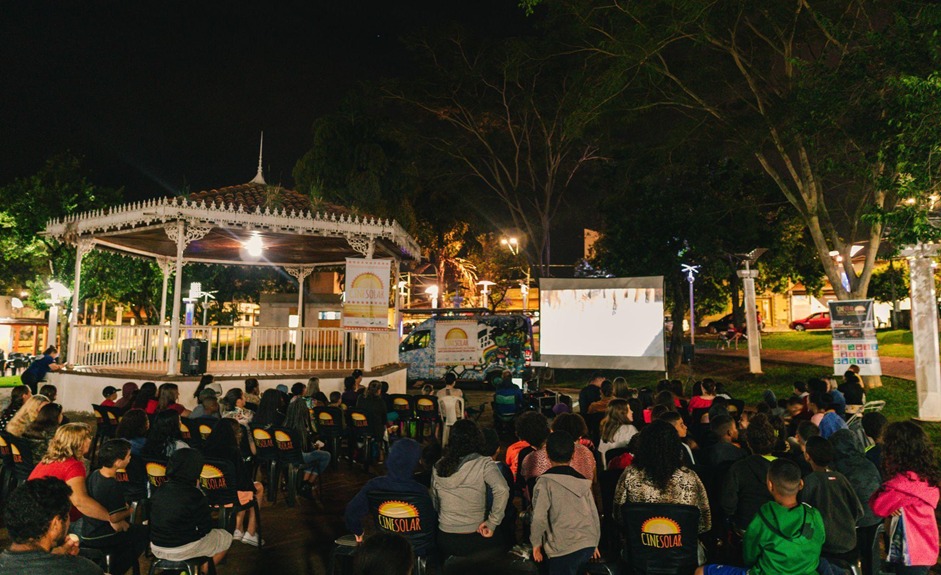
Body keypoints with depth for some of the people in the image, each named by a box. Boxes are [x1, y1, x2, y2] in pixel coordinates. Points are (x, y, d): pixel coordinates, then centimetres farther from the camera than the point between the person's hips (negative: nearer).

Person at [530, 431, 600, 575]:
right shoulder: (583, 481, 7)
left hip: (563, 549, -5)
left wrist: (536, 543, 3)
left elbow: (539, 517, -12)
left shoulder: (545, 482, -8)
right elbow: (594, 514, 10)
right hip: (588, 544, 5)